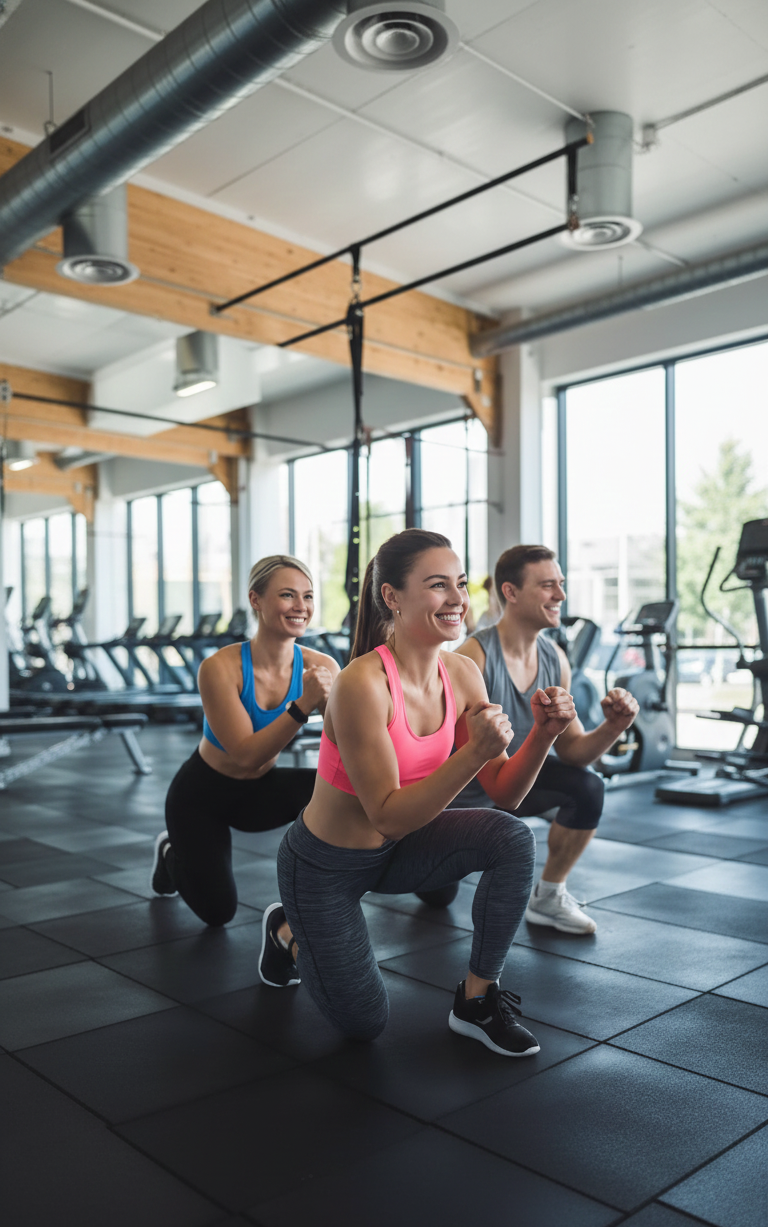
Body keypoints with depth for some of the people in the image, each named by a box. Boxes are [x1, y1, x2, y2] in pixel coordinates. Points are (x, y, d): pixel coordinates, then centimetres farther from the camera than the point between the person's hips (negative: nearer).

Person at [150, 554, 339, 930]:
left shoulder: (320, 667, -19)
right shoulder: (220, 668, -29)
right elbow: (246, 755, -34)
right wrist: (303, 705, -44)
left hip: (259, 791, 3)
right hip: (201, 795, -2)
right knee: (218, 910, -1)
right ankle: (172, 853, 32)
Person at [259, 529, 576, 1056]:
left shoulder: (461, 674, -12)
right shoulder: (362, 683, -32)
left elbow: (504, 793, -7)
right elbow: (390, 816, -31)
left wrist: (543, 735, -25)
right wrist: (474, 753, -42)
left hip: (396, 851, 5)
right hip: (325, 864, -5)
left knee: (513, 840, -19)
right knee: (365, 1022, 6)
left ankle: (478, 999, -1)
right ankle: (291, 931, 34)